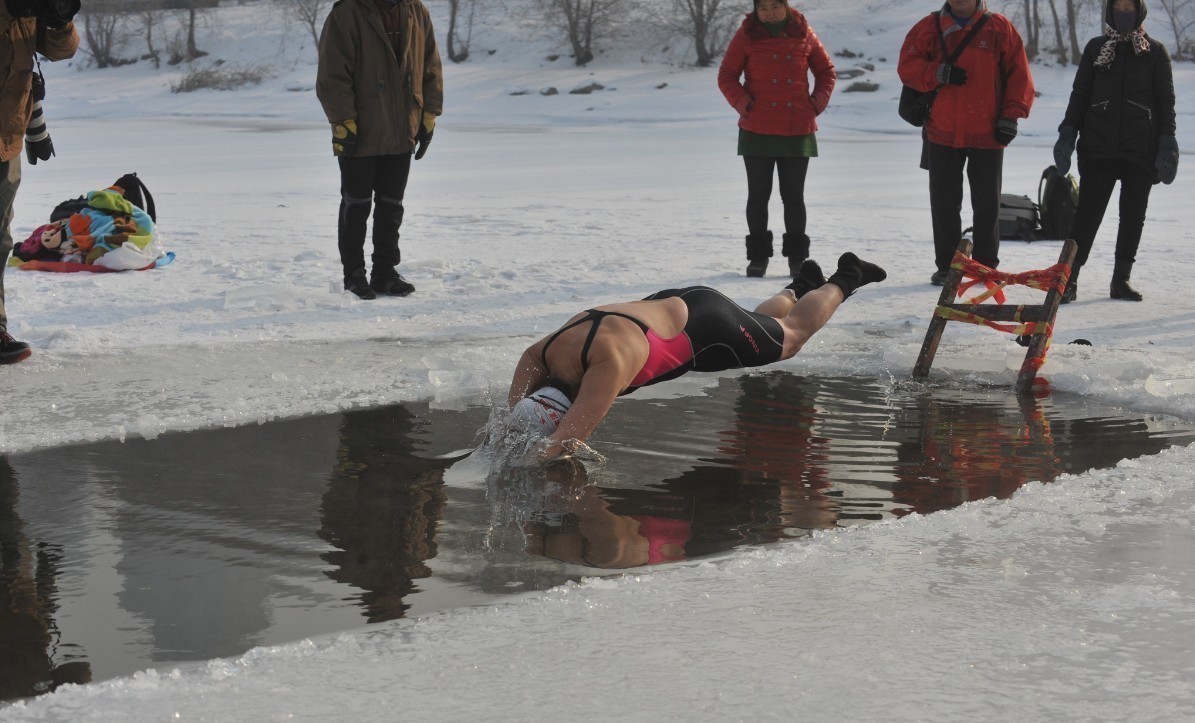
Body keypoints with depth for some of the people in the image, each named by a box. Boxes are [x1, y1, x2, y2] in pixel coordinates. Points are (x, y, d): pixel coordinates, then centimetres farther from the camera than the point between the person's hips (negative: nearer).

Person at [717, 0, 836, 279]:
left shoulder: (803, 34, 3)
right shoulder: (746, 36, -1)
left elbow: (827, 72, 13)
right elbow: (726, 77, 3)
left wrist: (817, 104, 0)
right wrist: (744, 105, -10)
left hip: (798, 130, 0)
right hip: (757, 130, 0)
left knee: (793, 195, 5)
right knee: (758, 194, 4)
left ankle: (797, 256, 12)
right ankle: (758, 256, 12)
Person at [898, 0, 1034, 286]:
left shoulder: (1000, 28, 1)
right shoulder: (930, 27, 5)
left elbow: (1019, 73, 2)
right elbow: (906, 66, 1)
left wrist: (1011, 115, -6)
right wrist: (938, 73, -17)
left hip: (988, 134, -1)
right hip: (942, 133, 1)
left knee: (987, 203, 6)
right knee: (944, 203, 5)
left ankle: (986, 265, 16)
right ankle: (946, 266, 15)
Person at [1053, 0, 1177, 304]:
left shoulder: (1155, 52, 6)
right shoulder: (1096, 48, 9)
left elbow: (1165, 101, 6)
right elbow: (1080, 95, 11)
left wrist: (1167, 144, -2)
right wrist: (1068, 133, 2)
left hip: (1141, 150, 1)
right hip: (1098, 148, 0)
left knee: (1133, 216, 6)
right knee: (1088, 214, -7)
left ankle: (1121, 279, 16)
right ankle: (1068, 278, -6)